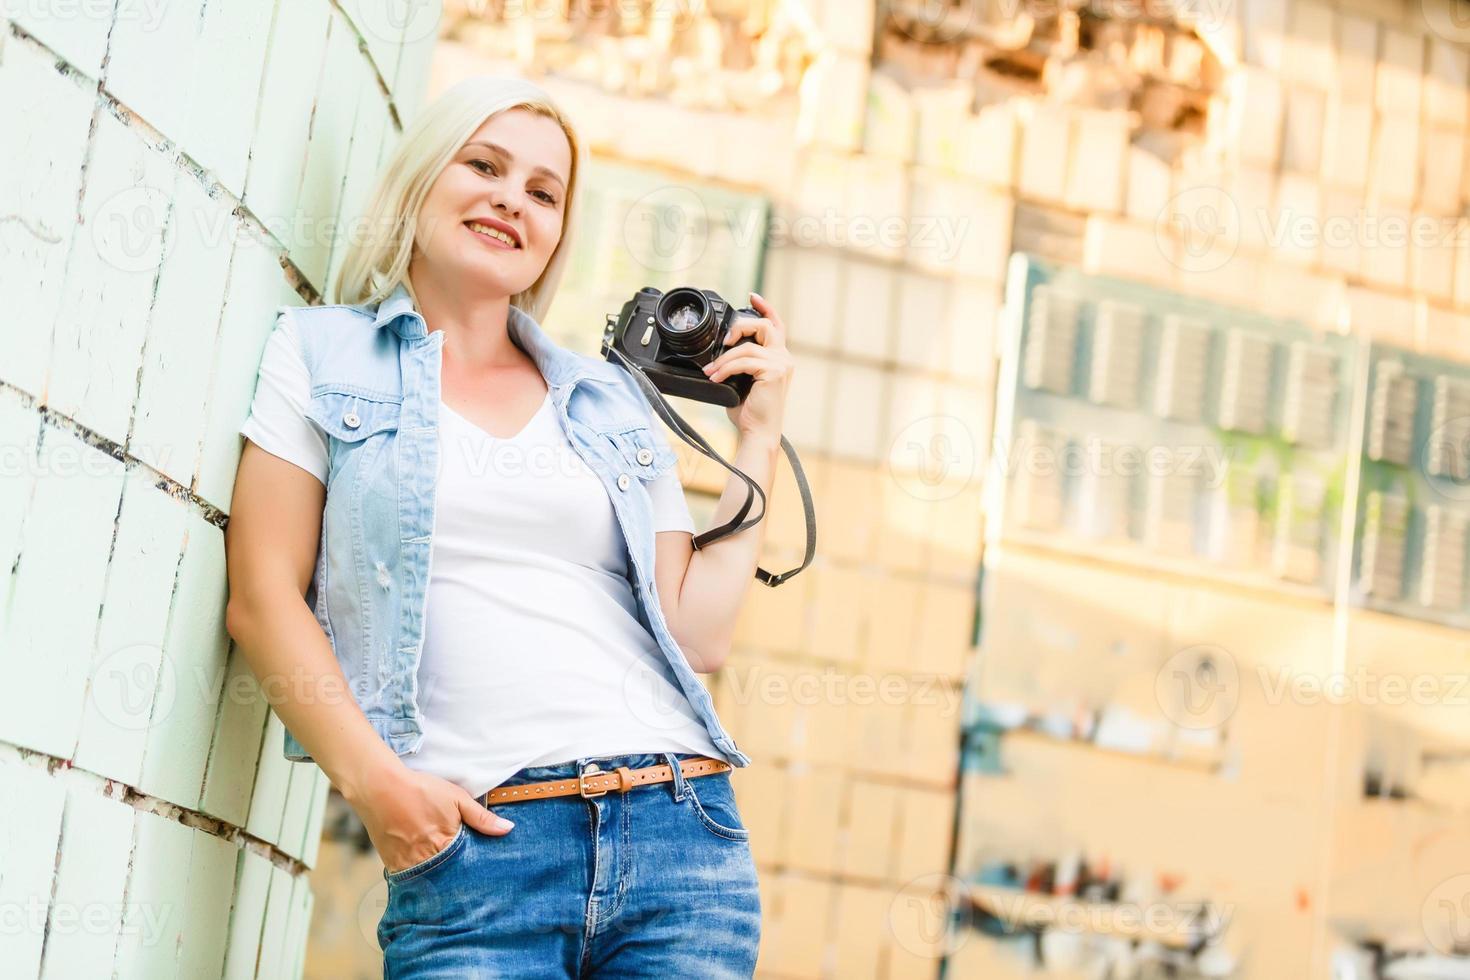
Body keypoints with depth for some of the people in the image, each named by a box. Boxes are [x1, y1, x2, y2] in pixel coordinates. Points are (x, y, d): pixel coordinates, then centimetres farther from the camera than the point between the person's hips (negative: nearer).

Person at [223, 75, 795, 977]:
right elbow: (264, 598, 1)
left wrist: (760, 439, 12)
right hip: (474, 845, -3)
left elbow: (699, 632, 11)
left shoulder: (613, 403, 18)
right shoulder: (323, 353, 11)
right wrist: (372, 778, -11)